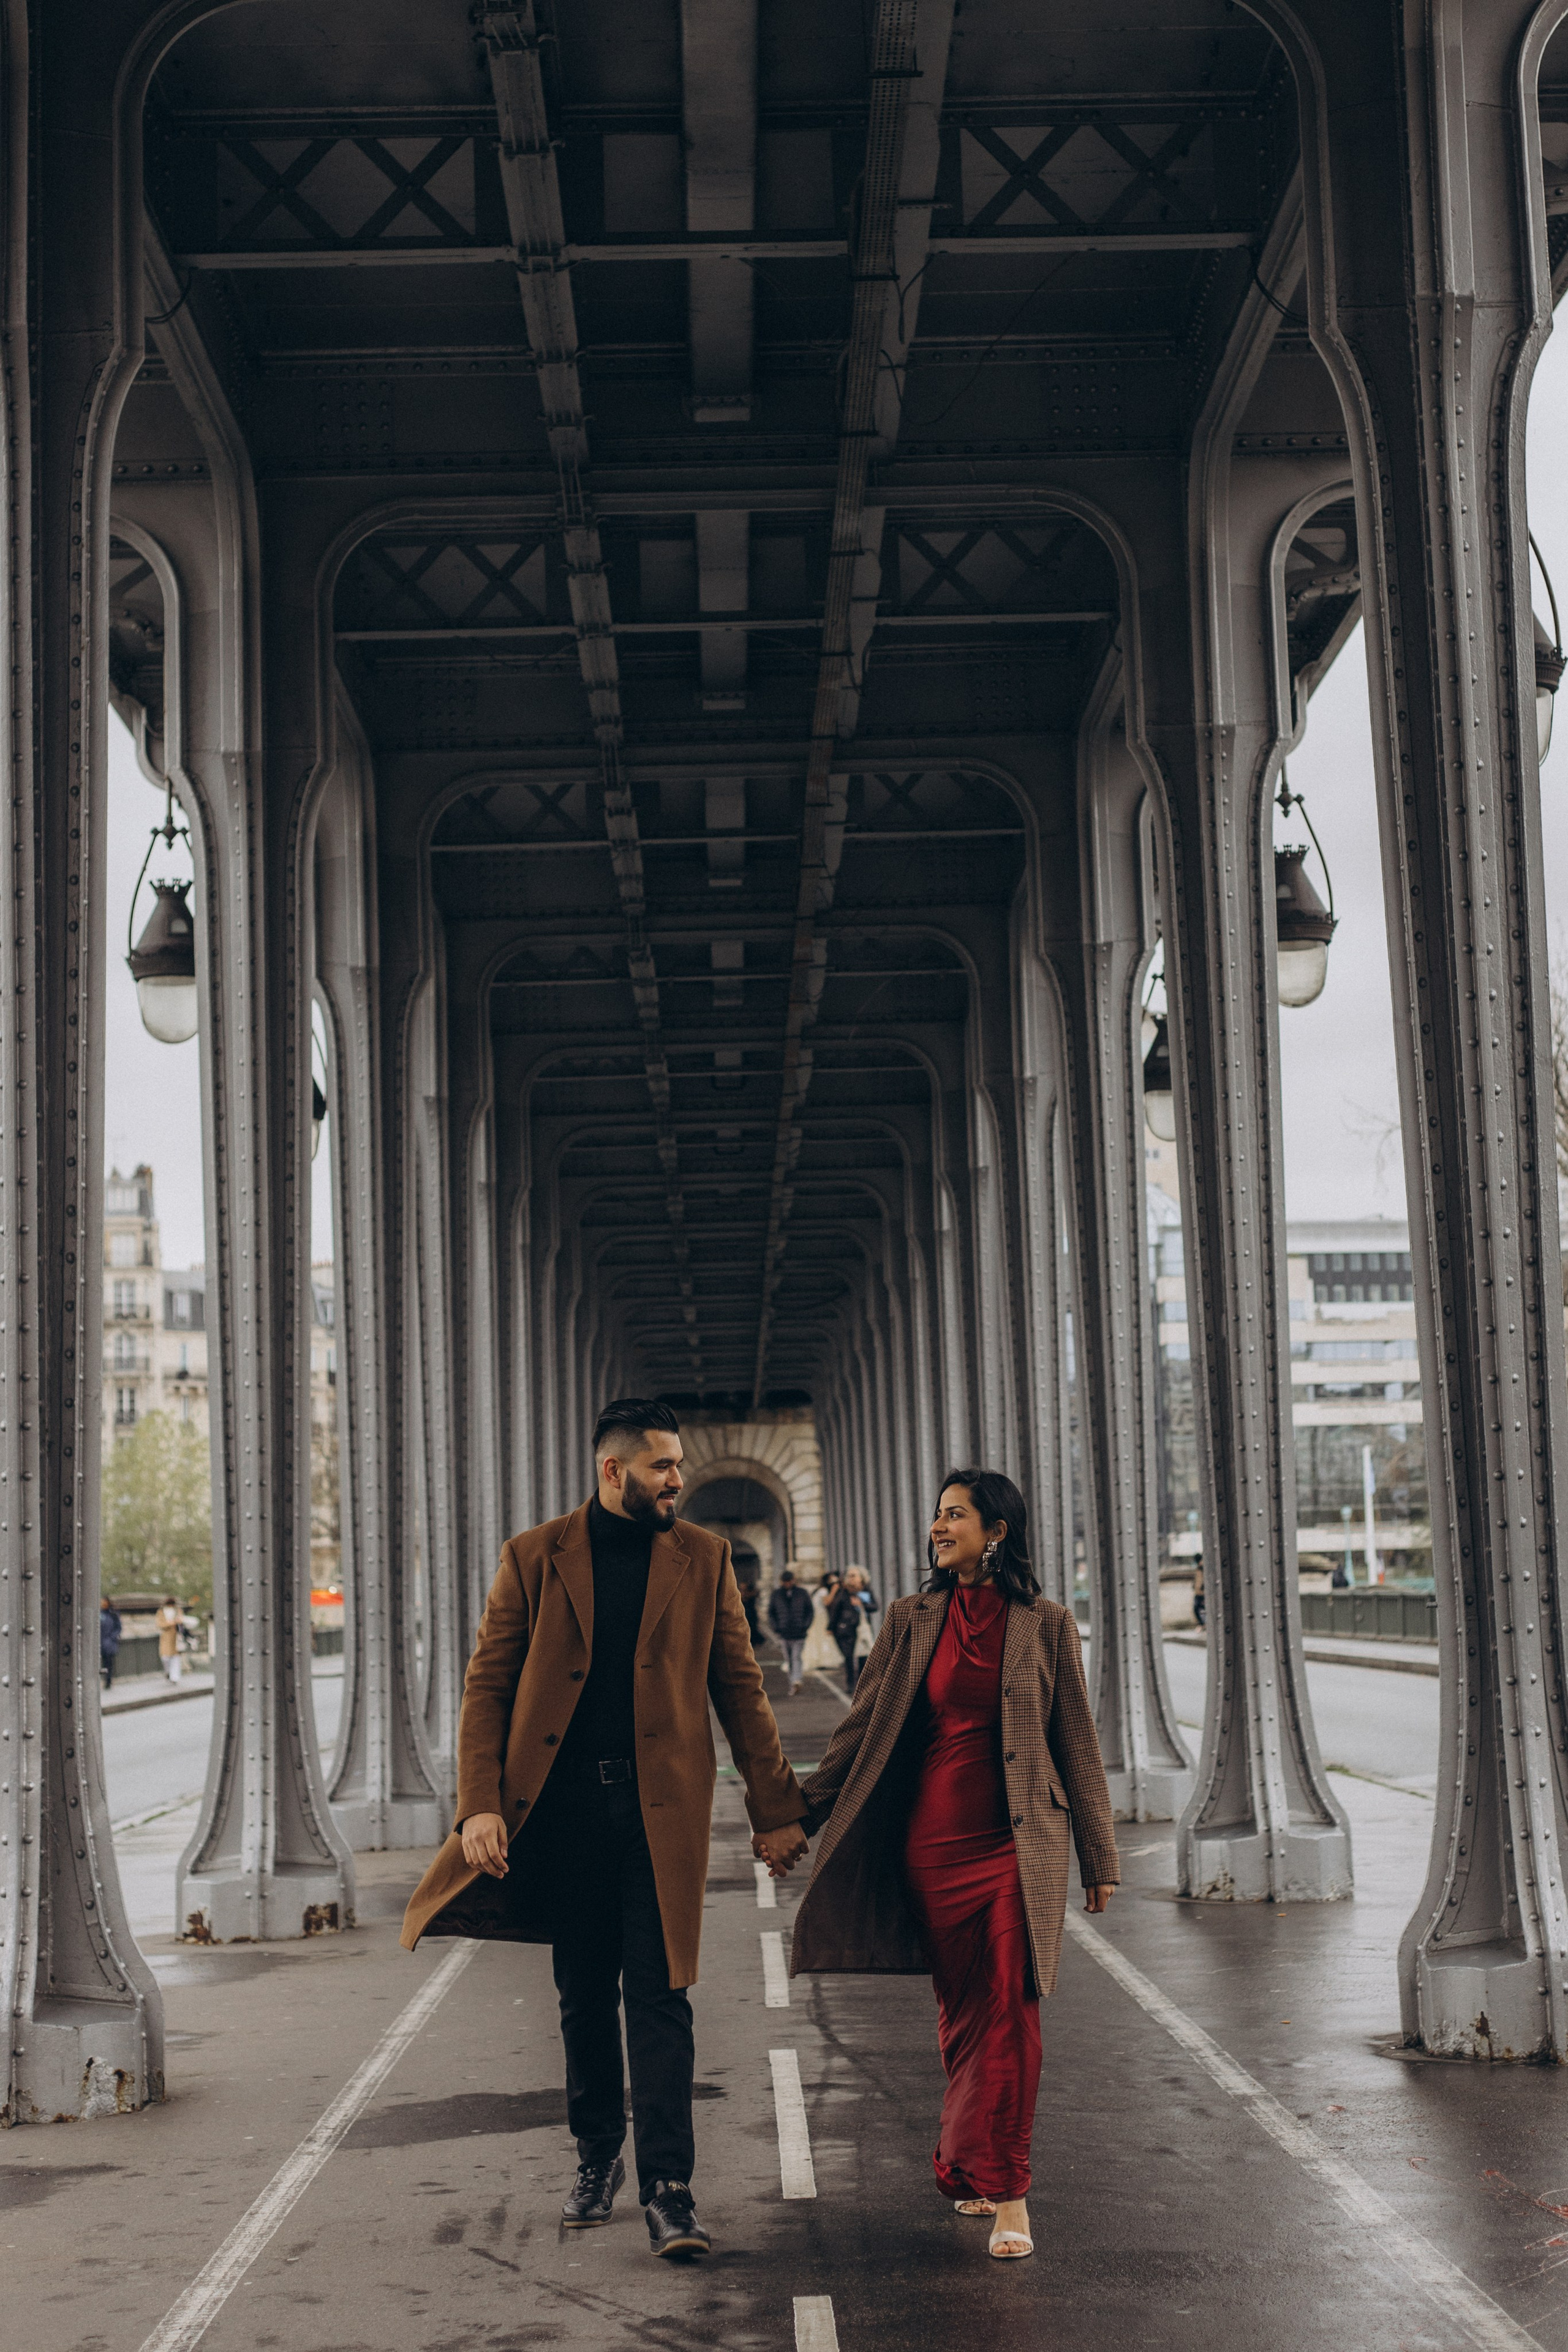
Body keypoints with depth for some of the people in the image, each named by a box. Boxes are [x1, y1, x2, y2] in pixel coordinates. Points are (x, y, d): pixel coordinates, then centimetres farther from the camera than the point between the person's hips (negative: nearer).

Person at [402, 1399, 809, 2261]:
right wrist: (481, 1804, -10)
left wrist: (775, 1808, 6)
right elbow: (488, 1685, 2)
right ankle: (597, 2158, 29)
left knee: (658, 1996, -5)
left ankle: (666, 2188, -3)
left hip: (661, 1807, -1)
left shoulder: (701, 1558, 6)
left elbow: (739, 1688, 8)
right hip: (565, 1804, 1)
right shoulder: (534, 1557, 3)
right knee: (584, 1997, 11)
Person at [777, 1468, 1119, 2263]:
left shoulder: (1045, 1626, 0)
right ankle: (977, 2168, 25)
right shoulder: (911, 1621, 5)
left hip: (1018, 1846, -2)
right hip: (932, 1842, 2)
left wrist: (1098, 1855, 7)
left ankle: (1004, 2191, -5)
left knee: (1007, 2014, -8)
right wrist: (802, 1816, 10)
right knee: (960, 2012, 9)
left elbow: (1077, 1743, 5)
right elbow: (861, 1728, 10)